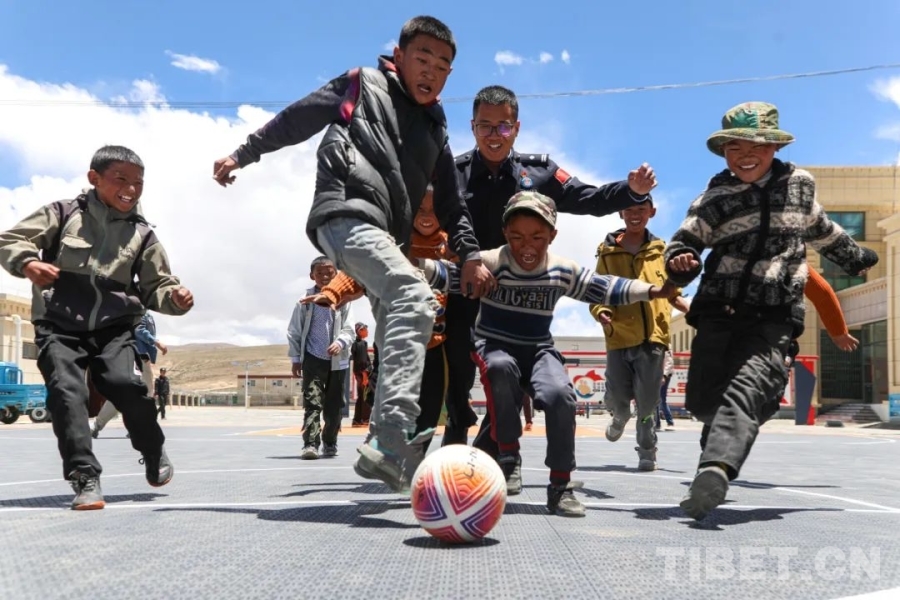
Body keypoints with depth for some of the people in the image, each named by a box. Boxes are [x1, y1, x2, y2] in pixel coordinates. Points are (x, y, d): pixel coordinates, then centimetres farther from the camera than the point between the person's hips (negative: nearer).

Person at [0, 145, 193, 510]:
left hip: (113, 329, 1)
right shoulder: (63, 214, 2)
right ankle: (85, 478, -13)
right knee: (67, 391, -19)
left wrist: (175, 297, -13)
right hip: (59, 328, 0)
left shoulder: (141, 235, 7)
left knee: (126, 383, -21)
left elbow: (155, 287, 11)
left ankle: (153, 453, 6)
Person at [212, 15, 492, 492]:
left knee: (399, 336, 3)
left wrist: (470, 253, 8)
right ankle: (390, 441, -41)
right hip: (347, 213, -8)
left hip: (385, 234, 8)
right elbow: (298, 117, 17)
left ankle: (393, 451, 9)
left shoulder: (434, 129, 26)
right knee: (415, 298, -29)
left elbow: (450, 202, 22)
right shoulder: (364, 84, 12)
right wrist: (244, 153, 18)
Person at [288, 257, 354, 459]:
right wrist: (295, 358, 2)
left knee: (334, 406, 10)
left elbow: (349, 330, -1)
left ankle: (330, 443, 27)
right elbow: (294, 332, 5)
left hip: (337, 361, 2)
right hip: (313, 359, -1)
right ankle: (310, 444, -15)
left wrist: (340, 343, -21)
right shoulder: (305, 301, 0)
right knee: (312, 402, -12)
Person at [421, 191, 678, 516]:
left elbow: (604, 288, 7)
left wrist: (653, 290, 1)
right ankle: (508, 456, -19)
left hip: (539, 350, 3)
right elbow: (449, 275, -22)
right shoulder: (491, 262, -14)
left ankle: (560, 485, -10)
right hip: (494, 346, -2)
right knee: (500, 367, -39)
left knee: (560, 394, -27)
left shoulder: (563, 271, -2)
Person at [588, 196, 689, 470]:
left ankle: (647, 450, 17)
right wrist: (601, 313, -15)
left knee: (647, 401, -5)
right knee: (617, 399, 1)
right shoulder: (608, 251, 5)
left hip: (652, 336, 0)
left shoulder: (661, 250, 9)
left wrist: (692, 310, -1)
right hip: (620, 336, 0)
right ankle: (620, 418, 38)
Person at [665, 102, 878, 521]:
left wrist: (854, 257, 44)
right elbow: (685, 240, 3)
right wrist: (680, 260, -22)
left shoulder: (799, 183, 10)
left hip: (774, 317, -1)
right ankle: (728, 434, 35)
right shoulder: (715, 197, 3)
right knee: (702, 400, 0)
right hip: (719, 311, 1)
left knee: (745, 389, -25)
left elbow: (820, 230, 29)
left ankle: (716, 468, -44)